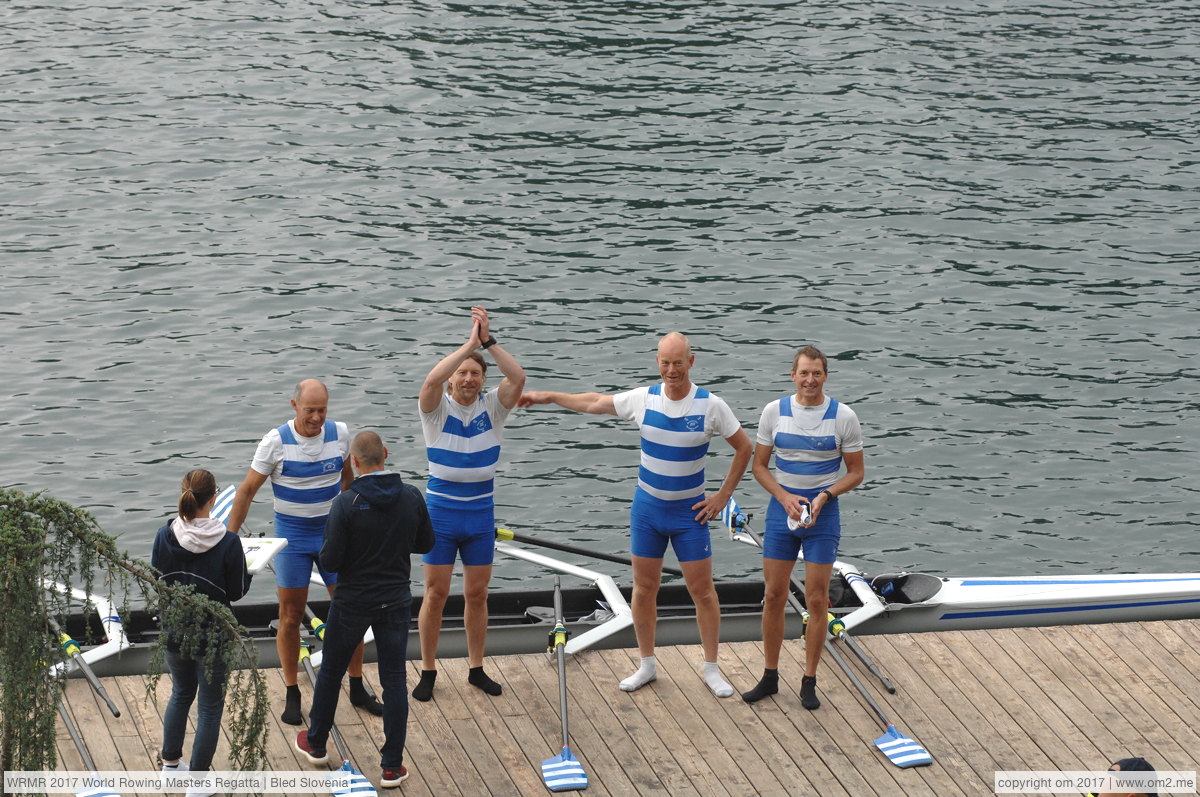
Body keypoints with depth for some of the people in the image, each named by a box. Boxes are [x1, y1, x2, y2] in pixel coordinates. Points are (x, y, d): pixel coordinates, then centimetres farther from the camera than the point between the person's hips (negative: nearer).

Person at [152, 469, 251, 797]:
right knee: (210, 705, 11)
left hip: (173, 631, 4)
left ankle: (171, 763, 39)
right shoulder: (228, 543, -21)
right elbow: (238, 590, -10)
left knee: (181, 693, 28)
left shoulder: (164, 537, -12)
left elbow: (156, 581, 0)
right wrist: (249, 569, 9)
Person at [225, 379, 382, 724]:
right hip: (292, 537, -3)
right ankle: (292, 695, 15)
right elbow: (247, 490, -7)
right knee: (290, 616, 3)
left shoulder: (340, 433, -5)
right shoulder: (276, 442, -14)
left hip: (334, 533, 3)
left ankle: (357, 688, 19)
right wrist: (229, 538, -8)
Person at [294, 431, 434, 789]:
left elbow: (330, 561, -17)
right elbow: (425, 543, 5)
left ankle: (316, 743, 35)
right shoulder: (412, 497, -9)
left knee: (331, 671, 18)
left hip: (353, 602, -2)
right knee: (394, 680, 7)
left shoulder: (346, 504, -20)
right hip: (396, 600, 2)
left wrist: (327, 549, 5)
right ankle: (392, 766, 8)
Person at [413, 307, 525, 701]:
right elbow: (432, 379, -31)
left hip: (481, 517, 2)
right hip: (441, 516, -2)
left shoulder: (492, 406, -1)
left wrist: (489, 341, -25)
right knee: (435, 595, 2)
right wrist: (470, 344, -31)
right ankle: (428, 671, 14)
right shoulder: (437, 408, -9)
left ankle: (476, 668, 24)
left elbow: (518, 377, -19)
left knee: (477, 595, 11)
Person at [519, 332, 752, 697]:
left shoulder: (710, 406, -14)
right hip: (648, 506, 2)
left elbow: (743, 448, -3)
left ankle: (711, 669, 13)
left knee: (702, 590, 1)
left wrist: (722, 497, -5)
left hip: (690, 512, -2)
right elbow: (595, 403, 7)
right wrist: (547, 397, 9)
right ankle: (647, 665, 22)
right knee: (644, 588, 8)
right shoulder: (643, 399, -7)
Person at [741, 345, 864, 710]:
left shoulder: (843, 417, -5)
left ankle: (809, 683, 11)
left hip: (823, 515, -1)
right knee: (774, 597, 5)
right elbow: (759, 465, 5)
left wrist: (825, 496, -15)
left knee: (816, 601, 1)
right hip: (782, 509, 2)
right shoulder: (774, 412, -2)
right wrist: (785, 497, -11)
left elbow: (856, 472, 1)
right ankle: (770, 677, 18)